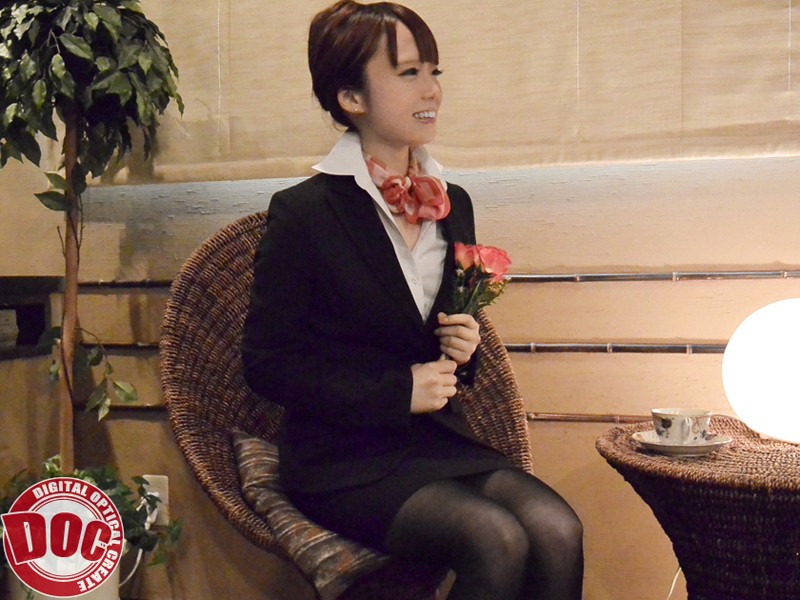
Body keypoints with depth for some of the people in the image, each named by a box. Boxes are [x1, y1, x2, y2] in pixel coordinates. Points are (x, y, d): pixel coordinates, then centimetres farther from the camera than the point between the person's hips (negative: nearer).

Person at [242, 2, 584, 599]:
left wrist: (462, 349, -4)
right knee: (497, 540, -27)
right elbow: (268, 364, -8)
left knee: (559, 531, -21)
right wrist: (397, 391, -14)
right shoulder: (303, 211, -8)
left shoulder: (453, 203, 10)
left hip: (437, 438, 6)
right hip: (343, 459, -5)